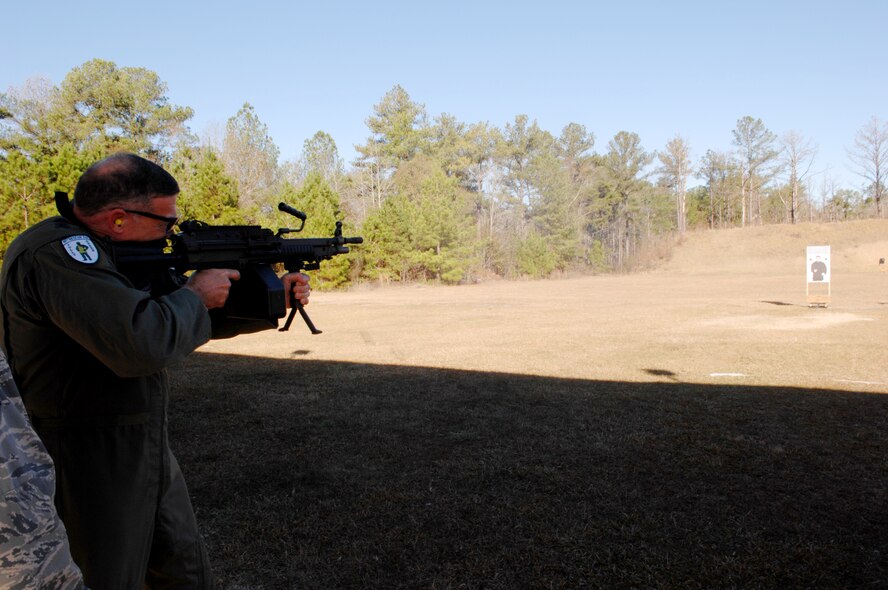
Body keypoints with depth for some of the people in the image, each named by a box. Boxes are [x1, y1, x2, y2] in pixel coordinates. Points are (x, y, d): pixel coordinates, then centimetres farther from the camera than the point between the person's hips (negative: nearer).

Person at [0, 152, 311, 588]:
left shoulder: (104, 250, 8)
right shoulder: (56, 252, -22)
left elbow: (198, 320, 16)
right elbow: (144, 343, -35)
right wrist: (195, 293, -17)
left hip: (146, 452, 9)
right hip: (88, 467, -9)